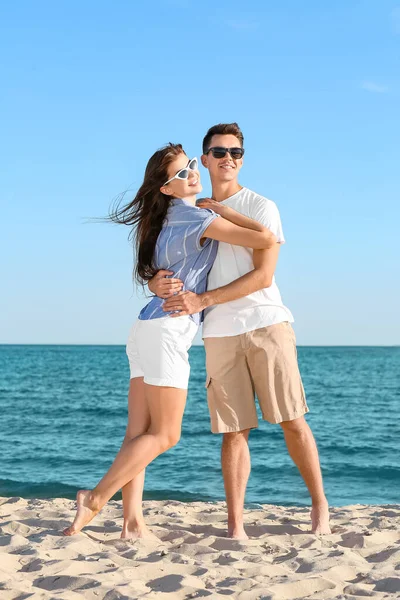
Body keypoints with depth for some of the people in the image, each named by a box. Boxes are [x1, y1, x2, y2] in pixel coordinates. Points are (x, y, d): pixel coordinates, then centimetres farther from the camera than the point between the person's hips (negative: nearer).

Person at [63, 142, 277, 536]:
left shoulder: (172, 218, 16)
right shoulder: (198, 218, -11)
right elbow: (265, 240, -16)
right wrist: (226, 210, -1)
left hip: (147, 328, 9)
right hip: (167, 330, -9)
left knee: (139, 434, 3)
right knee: (164, 435, -2)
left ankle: (132, 521, 1)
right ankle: (97, 498, -3)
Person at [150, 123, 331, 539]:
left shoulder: (262, 208, 2)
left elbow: (262, 276, -9)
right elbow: (159, 275, 13)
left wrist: (202, 301, -16)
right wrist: (158, 284, -13)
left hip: (267, 325, -2)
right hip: (220, 336, 2)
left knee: (292, 421, 0)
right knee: (234, 431, 0)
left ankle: (320, 504, 16)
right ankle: (234, 524, 4)